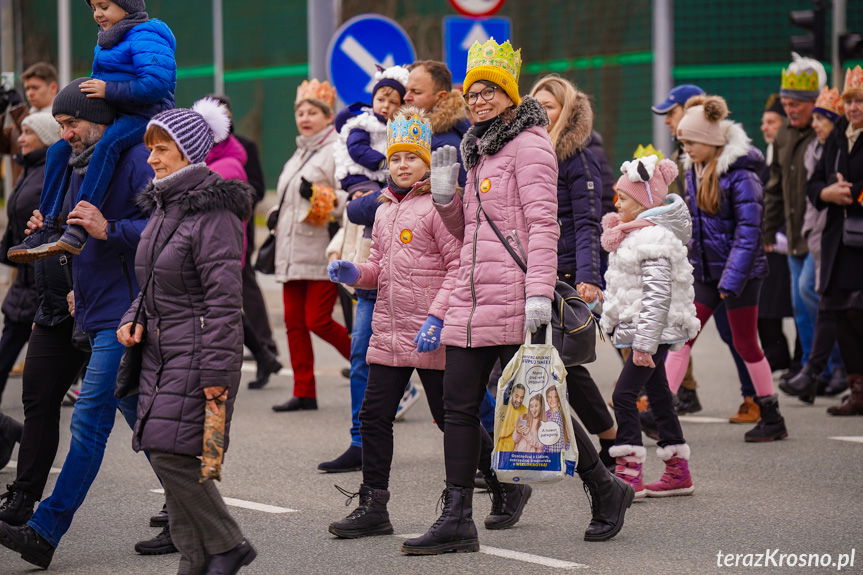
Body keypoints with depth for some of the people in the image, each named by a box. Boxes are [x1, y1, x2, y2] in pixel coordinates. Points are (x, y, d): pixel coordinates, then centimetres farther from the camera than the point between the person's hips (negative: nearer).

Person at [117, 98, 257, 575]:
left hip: (197, 352, -9)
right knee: (162, 452, 6)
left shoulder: (213, 214, -14)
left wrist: (216, 372, -21)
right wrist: (134, 320, 5)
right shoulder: (163, 207, 15)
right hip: (160, 350, 9)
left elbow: (224, 301, -18)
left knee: (170, 451, -14)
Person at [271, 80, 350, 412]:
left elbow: (352, 198, -16)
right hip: (293, 252, 9)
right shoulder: (300, 153, 21)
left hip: (322, 252, -9)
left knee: (318, 320, -11)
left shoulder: (336, 150, -8)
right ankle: (304, 393, 10)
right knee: (294, 320, 5)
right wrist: (276, 231, 31)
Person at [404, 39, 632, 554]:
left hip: (513, 299, -8)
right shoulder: (479, 152, 21)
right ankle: (457, 520, 5)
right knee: (459, 406, 3)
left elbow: (543, 223, -15)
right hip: (472, 298, 9)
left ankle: (606, 491, 14)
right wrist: (446, 198, 8)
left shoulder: (529, 144, -6)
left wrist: (540, 292, -24)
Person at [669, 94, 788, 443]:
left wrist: (731, 279, -22)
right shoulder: (694, 171, 6)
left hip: (739, 271, -7)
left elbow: (748, 231, -20)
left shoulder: (740, 175, -17)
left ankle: (773, 419, 17)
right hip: (704, 270, 7)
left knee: (745, 344, 3)